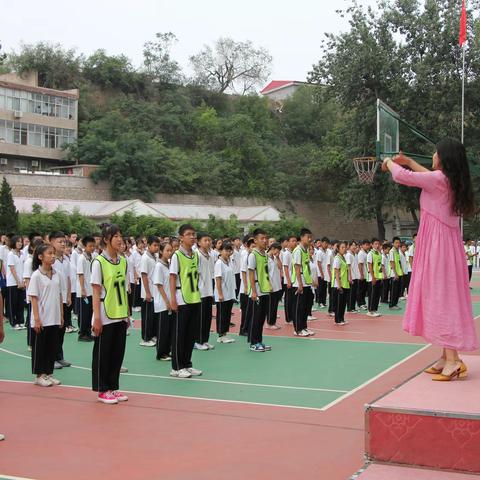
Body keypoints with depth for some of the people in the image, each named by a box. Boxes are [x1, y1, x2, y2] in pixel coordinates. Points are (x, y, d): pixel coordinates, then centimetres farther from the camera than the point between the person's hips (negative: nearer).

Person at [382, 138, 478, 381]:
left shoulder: (438, 179, -15)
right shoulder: (450, 180, 10)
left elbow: (401, 176, -13)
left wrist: (389, 162, 7)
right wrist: (407, 161, 35)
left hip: (438, 244, -9)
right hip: (445, 241, 9)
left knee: (442, 298, -8)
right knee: (442, 297, 12)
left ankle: (453, 360, -9)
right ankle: (446, 357, 16)